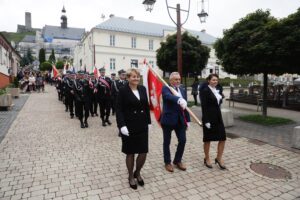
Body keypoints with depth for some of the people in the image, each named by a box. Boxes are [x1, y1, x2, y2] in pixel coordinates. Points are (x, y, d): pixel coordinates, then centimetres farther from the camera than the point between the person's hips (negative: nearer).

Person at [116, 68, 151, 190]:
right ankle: (131, 177, 32)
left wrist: (148, 122, 9)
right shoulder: (123, 91, -8)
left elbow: (146, 106, 11)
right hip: (129, 127, -4)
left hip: (142, 126, 4)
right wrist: (122, 125, -20)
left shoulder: (143, 89, 5)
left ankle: (137, 173, 34)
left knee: (143, 152, 6)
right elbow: (118, 109, -11)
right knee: (130, 153, 10)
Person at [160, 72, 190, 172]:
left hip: (180, 120, 5)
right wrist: (179, 99, -51)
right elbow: (169, 96, -31)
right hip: (168, 119, -5)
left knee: (182, 140, 6)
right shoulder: (165, 88, -8)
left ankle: (177, 160, 27)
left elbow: (185, 106, 13)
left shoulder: (183, 90, 11)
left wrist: (187, 120, 11)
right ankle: (167, 162, 26)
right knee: (167, 142, 8)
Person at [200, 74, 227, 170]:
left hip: (218, 118, 7)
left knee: (222, 138, 5)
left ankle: (219, 158, 21)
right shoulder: (205, 91, -10)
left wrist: (220, 117, 17)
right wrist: (206, 121, -20)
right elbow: (204, 107, -16)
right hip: (209, 118, -7)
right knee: (208, 139, 7)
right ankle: (207, 159, 24)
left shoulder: (216, 91, 12)